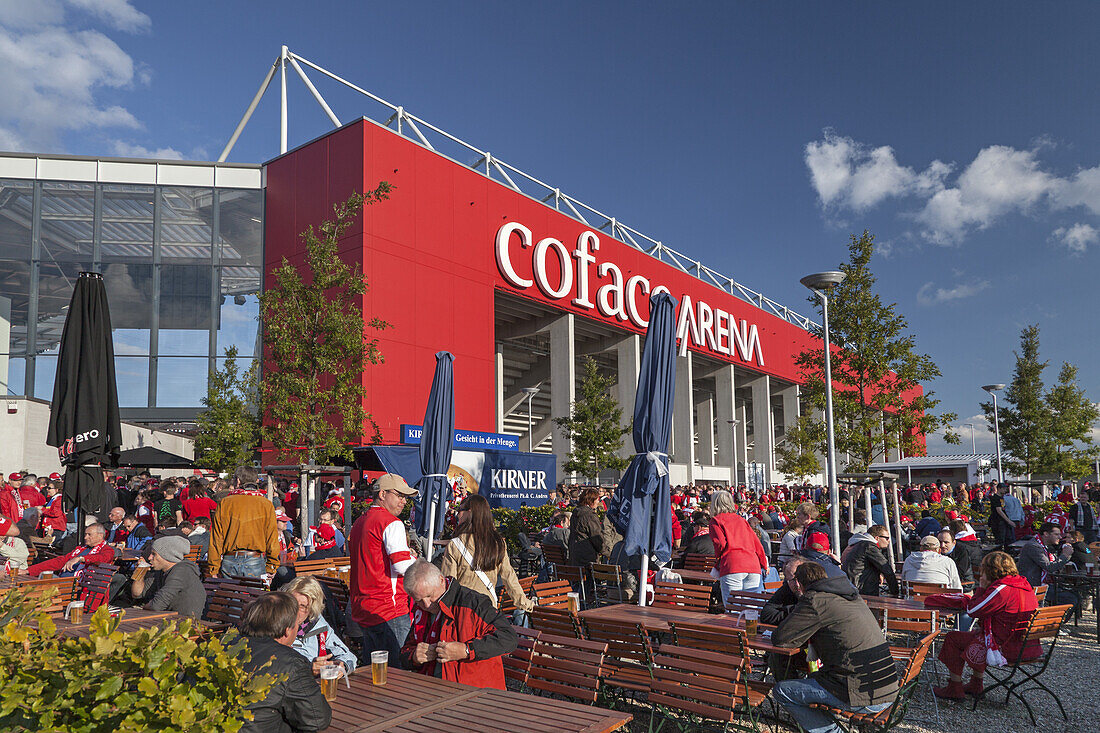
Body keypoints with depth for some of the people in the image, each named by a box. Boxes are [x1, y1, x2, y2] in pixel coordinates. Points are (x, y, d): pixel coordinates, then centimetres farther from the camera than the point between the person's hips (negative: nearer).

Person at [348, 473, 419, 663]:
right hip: (389, 611, -9)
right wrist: (414, 559, -2)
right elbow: (403, 566, -21)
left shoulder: (359, 522, 16)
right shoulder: (391, 522, -13)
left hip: (361, 610, 9)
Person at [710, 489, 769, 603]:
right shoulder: (741, 519, 23)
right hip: (754, 566, 5)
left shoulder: (716, 520, 8)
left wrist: (717, 564, 10)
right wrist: (764, 565, 28)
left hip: (732, 567, -5)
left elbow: (720, 544, -5)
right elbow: (756, 542, 20)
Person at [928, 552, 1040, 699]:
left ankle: (954, 689, 14)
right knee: (977, 633, 33)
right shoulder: (1023, 584, 7)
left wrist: (981, 587, -5)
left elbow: (972, 611, -14)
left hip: (1008, 648, -9)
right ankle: (976, 684, 37)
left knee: (952, 638, 4)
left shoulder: (1001, 589, -21)